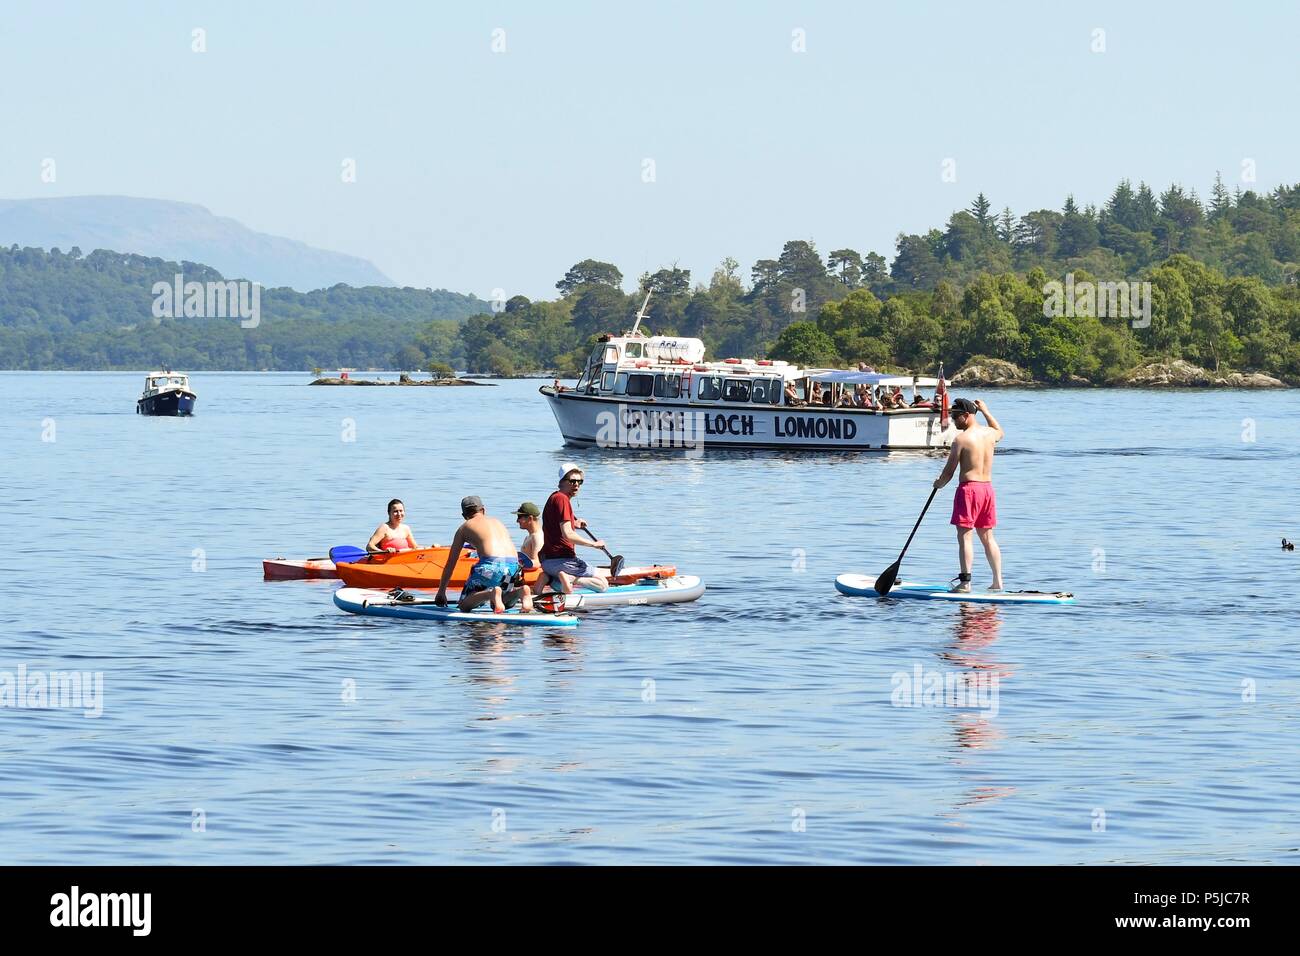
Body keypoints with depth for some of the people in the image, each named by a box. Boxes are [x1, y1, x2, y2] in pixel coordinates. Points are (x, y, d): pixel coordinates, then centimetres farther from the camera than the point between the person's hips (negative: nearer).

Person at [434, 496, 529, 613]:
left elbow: (450, 564, 22)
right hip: (513, 564, 5)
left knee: (464, 606, 4)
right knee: (495, 606, 23)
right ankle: (520, 592, -8)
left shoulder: (464, 527, 18)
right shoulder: (498, 522, 31)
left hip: (491, 564, -5)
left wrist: (441, 591, 30)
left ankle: (491, 594, -27)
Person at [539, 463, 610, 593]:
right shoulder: (562, 499, -14)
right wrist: (594, 544, -13)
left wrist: (573, 525, 19)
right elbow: (567, 535, -22)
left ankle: (550, 580, 7)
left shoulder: (554, 497, 18)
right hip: (561, 560, -10)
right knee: (603, 584, -4)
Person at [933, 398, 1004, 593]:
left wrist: (938, 483, 12)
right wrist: (985, 411, 45)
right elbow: (999, 432, 36)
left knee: (964, 536, -5)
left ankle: (965, 582, -11)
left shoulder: (961, 439, -12)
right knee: (987, 537, 14)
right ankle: (998, 581, 14)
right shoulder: (989, 433, 7)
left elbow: (949, 472, -8)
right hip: (987, 488, 7)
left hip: (969, 488, -7)